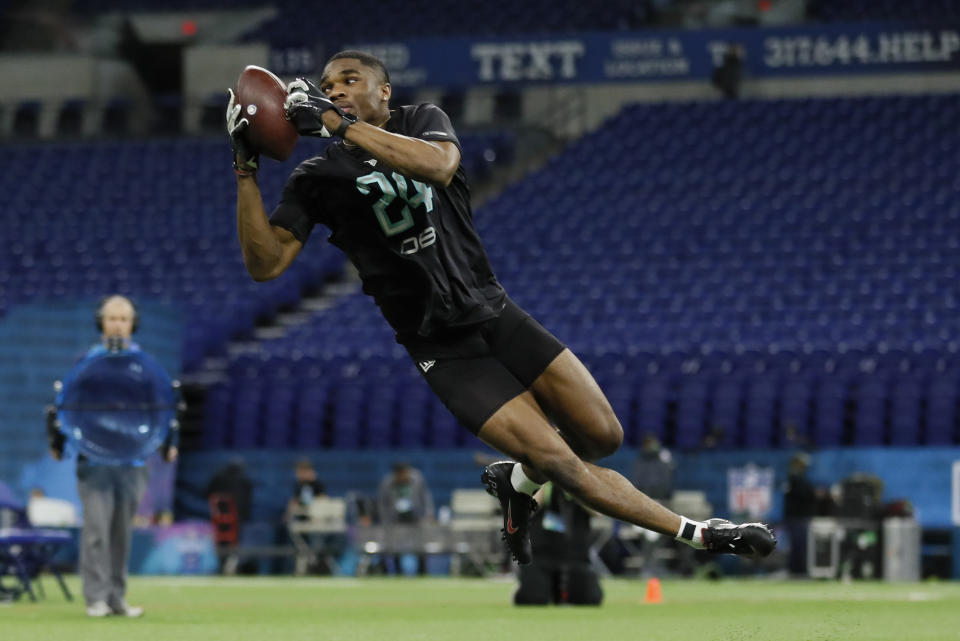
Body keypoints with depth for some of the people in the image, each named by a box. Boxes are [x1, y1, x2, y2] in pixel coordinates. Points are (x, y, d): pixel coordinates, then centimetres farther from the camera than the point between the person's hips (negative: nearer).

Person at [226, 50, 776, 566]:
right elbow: (266, 264, -13)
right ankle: (694, 535, -3)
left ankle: (519, 479, 24)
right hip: (443, 350, -3)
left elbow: (439, 165, -23)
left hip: (495, 312, 3)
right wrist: (246, 169, -20)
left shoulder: (422, 122, 3)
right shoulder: (318, 180, -2)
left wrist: (338, 124, -27)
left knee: (603, 437, -5)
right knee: (559, 461, -14)